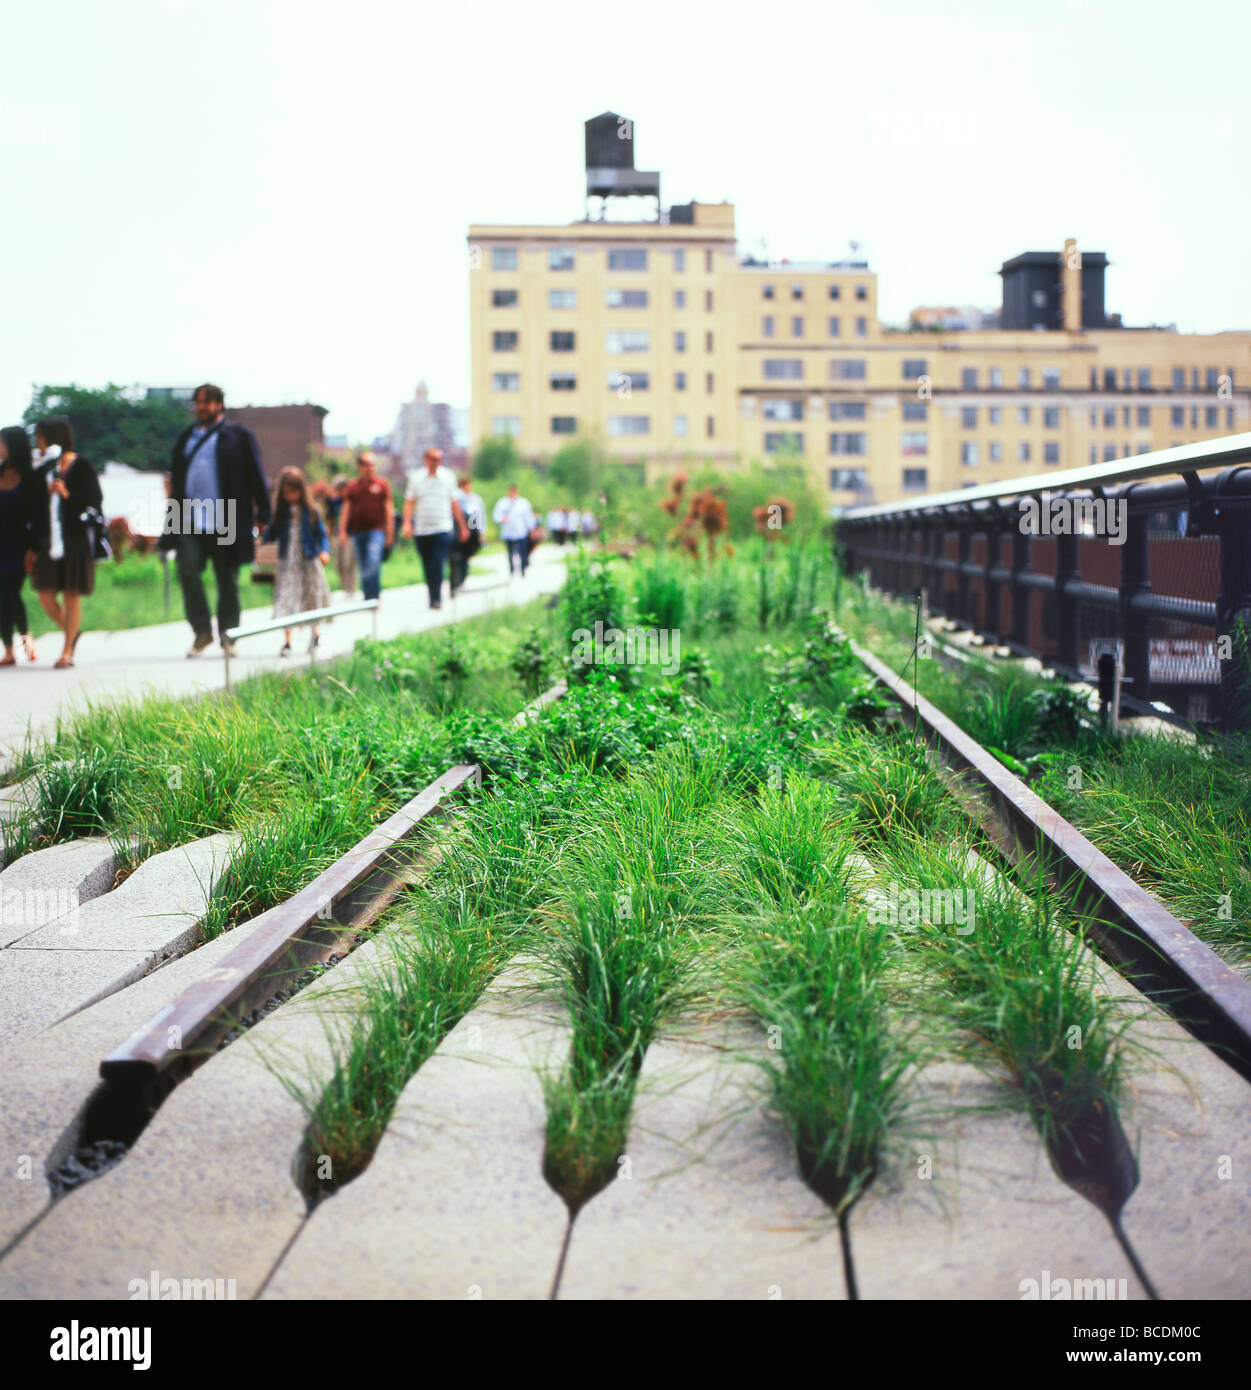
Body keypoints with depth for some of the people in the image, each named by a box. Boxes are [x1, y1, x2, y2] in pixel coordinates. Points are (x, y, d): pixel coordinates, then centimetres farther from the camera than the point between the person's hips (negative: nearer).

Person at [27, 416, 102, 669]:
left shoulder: (81, 466, -3)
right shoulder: (42, 469, 10)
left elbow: (96, 499, -7)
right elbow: (36, 510, 12)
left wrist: (68, 495, -22)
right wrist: (33, 547, 12)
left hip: (75, 540, -5)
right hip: (48, 541, 5)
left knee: (72, 596, -1)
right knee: (45, 594, 0)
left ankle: (67, 652, 6)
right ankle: (72, 632, 25)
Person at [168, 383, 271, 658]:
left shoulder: (238, 435, 4)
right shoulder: (186, 437, 18)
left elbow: (255, 476, 2)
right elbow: (176, 478, 23)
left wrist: (262, 512, -3)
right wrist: (171, 513, 18)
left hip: (225, 521, -3)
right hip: (190, 520, 4)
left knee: (227, 579, 3)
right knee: (187, 572, -9)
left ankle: (227, 635, 15)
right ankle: (202, 631, 1)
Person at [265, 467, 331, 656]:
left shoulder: (311, 511, -1)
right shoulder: (279, 512, 2)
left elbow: (321, 534, 0)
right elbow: (271, 536, 6)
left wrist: (324, 551, -15)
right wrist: (264, 529, -15)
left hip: (308, 562, 0)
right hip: (286, 563, 0)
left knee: (311, 598, 11)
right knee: (285, 600, -8)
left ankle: (314, 635, 30)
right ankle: (287, 642, -8)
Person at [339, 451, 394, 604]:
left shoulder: (381, 485, 5)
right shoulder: (353, 487, 10)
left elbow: (389, 509, 5)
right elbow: (346, 510, 10)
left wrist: (390, 533, 1)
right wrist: (342, 531, 0)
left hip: (376, 530, -3)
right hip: (358, 532, 3)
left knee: (373, 561, -20)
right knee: (363, 566, 8)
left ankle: (372, 597, -16)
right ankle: (367, 597, 17)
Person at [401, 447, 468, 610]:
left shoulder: (448, 477, 6)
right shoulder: (416, 477, 7)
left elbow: (455, 503, 11)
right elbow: (409, 502, 4)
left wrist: (462, 527, 12)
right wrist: (407, 523, -9)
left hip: (442, 529, -2)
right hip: (421, 530, 2)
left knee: (438, 565, -15)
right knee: (428, 567, 8)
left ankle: (436, 599, -14)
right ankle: (433, 597, 20)